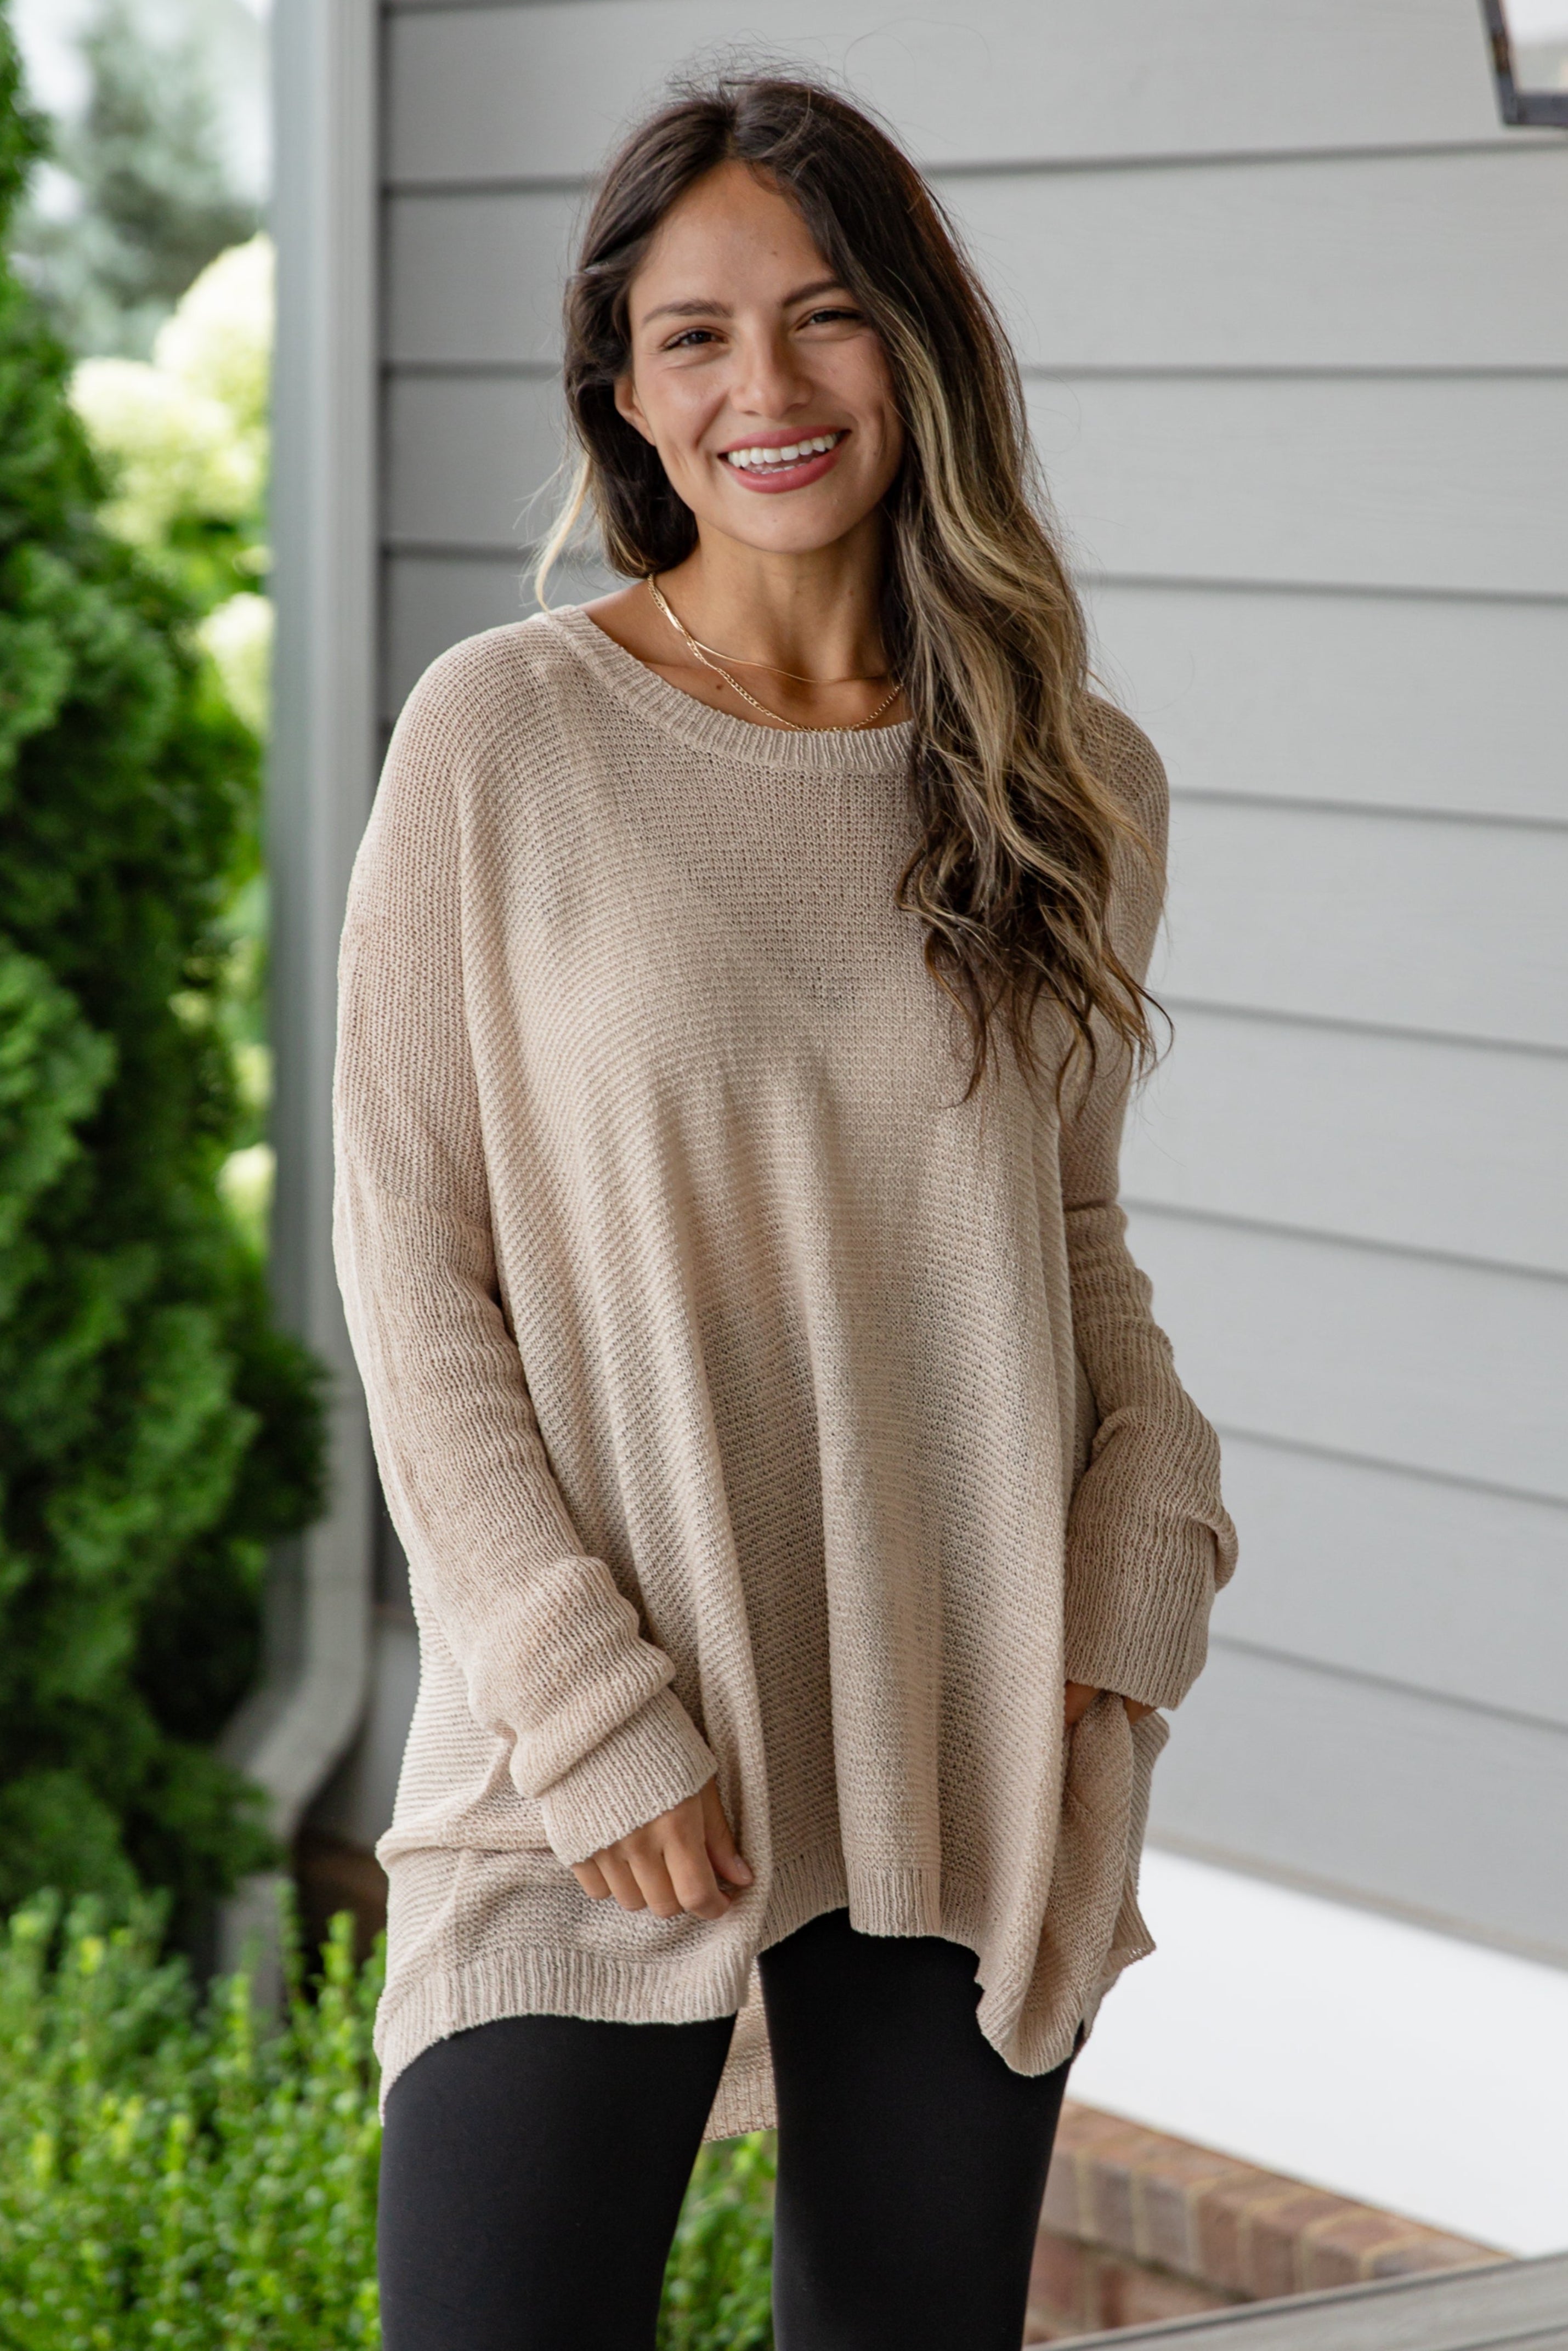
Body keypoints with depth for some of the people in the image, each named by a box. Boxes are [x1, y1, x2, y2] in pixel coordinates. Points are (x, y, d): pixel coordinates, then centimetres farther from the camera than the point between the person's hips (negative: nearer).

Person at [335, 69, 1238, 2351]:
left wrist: (1138, 1570, -2)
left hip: (981, 1769, 3)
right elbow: (415, 1276, -5)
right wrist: (595, 1718, -11)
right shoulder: (503, 739, -5)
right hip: (596, 1780, -3)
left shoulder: (1079, 784, 5)